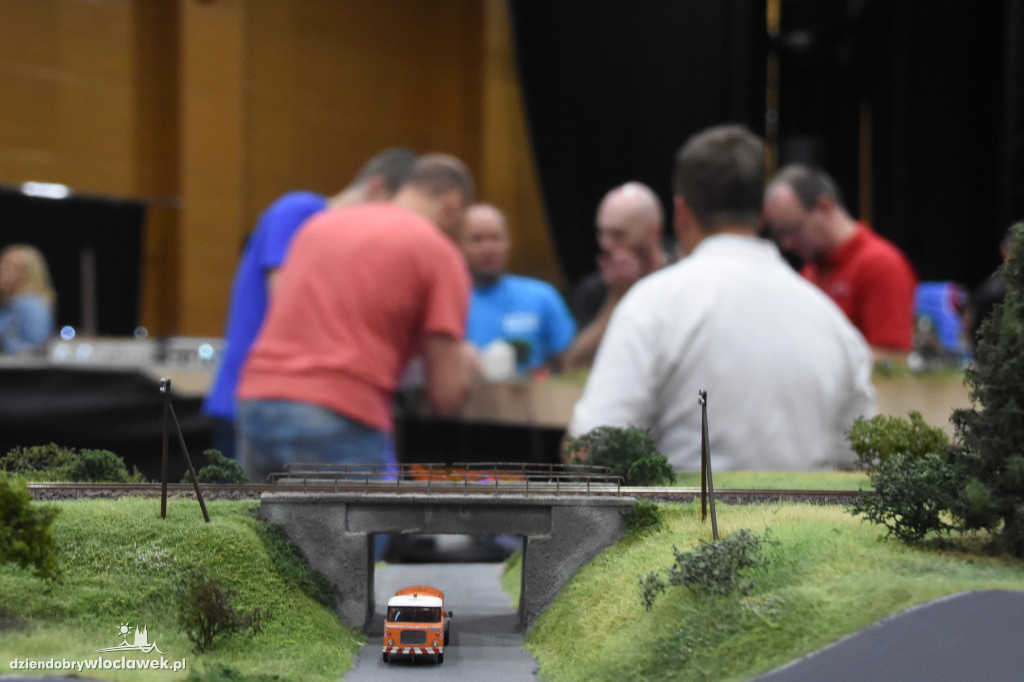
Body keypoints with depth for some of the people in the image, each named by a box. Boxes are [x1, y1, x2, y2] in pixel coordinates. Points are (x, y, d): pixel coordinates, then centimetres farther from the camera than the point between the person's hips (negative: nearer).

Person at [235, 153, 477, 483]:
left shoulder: (322, 223, 21)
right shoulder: (439, 251, 3)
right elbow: (446, 394, 0)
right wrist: (463, 360, 22)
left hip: (257, 402, 7)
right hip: (340, 421, -6)